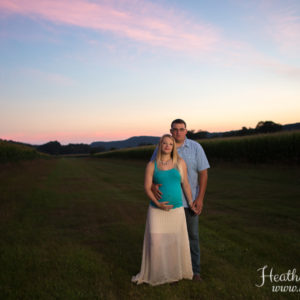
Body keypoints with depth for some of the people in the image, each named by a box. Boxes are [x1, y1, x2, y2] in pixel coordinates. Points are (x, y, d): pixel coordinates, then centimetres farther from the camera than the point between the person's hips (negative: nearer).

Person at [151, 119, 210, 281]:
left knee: (192, 235, 8)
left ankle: (194, 270, 24)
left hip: (189, 200, -1)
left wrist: (200, 198, -14)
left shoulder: (196, 148, -7)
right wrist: (153, 185, -27)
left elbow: (203, 173, -7)